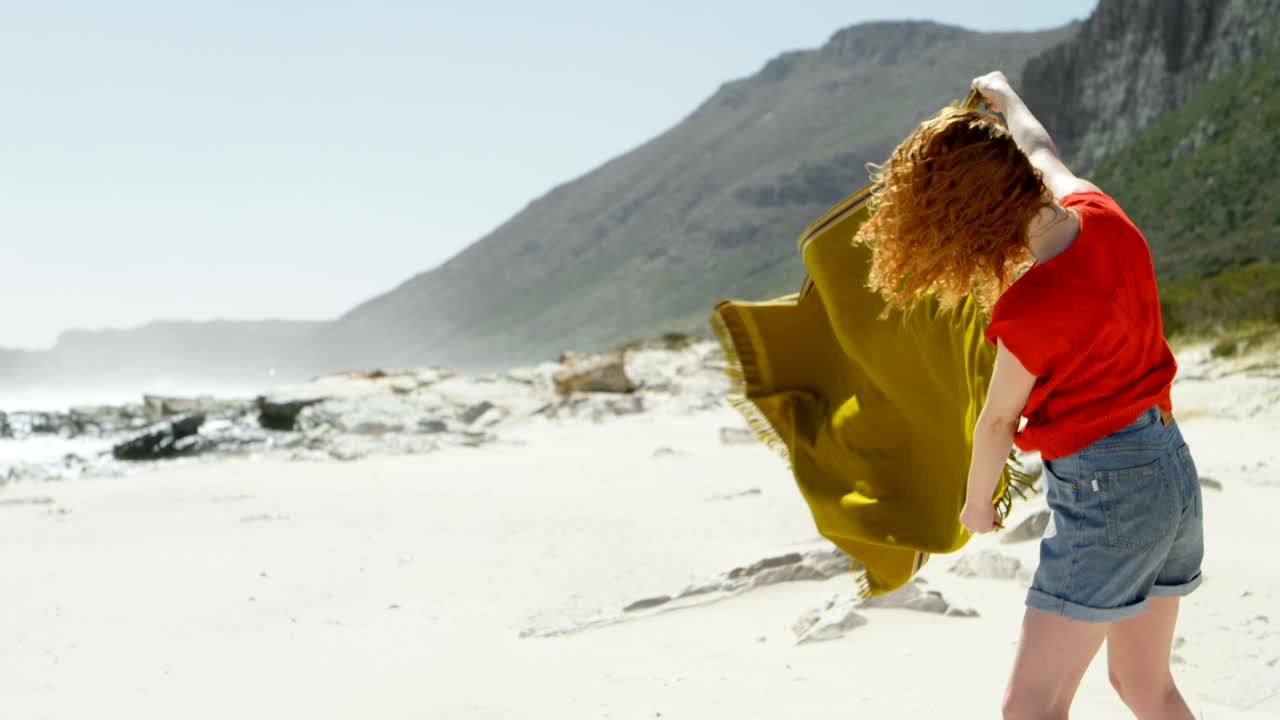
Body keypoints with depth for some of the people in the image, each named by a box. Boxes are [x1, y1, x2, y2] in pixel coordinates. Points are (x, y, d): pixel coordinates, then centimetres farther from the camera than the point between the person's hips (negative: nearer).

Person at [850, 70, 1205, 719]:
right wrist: (1005, 97, 41)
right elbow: (1042, 152, 20)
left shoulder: (1030, 308, -23)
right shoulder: (1100, 215, -3)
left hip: (1105, 488, -9)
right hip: (1175, 471, 9)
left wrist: (976, 502, 13)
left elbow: (998, 421, -6)